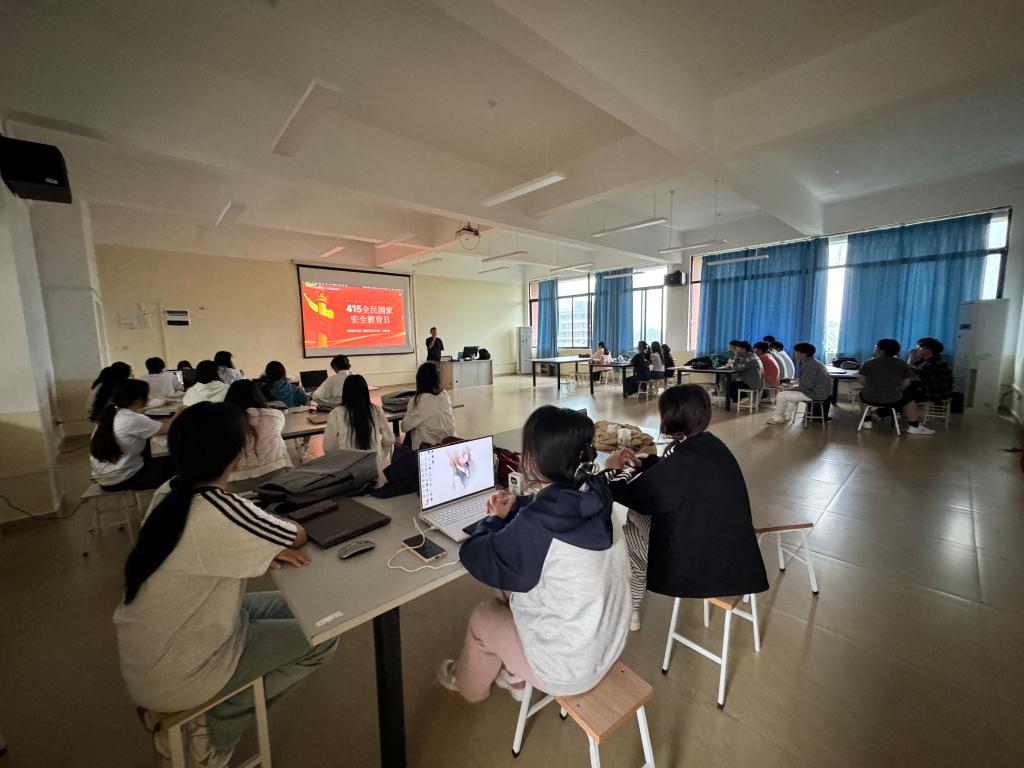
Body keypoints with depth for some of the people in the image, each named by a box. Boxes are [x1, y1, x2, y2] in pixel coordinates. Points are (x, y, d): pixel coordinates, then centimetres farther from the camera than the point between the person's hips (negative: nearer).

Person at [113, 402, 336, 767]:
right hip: (171, 675, -8)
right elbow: (298, 537, -16)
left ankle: (210, 712, 16)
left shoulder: (169, 493, -8)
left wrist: (264, 549, -10)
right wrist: (273, 526, 4)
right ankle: (215, 730, 8)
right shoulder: (221, 512, -33)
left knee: (285, 606, 18)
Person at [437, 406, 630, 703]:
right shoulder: (593, 497, -14)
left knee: (482, 619, 16)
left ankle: (467, 684, 47)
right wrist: (516, 506, 0)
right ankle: (516, 675, 43)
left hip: (571, 667, -6)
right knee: (511, 594, 21)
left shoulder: (535, 527, -35)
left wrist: (495, 519, -3)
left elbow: (475, 557, -18)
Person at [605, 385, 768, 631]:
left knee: (628, 533, 12)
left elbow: (632, 494, -19)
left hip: (700, 559, -8)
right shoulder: (710, 445, -3)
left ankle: (630, 612, 29)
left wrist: (615, 470, -2)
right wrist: (638, 463, 9)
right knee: (638, 514, 18)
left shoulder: (685, 457, -29)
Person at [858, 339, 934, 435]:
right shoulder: (902, 364, 1)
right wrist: (895, 391, 19)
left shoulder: (869, 363, -4)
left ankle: (867, 422, 30)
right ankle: (913, 427, 33)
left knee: (863, 394, 34)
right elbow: (906, 383, 3)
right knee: (908, 397, 31)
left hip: (870, 399, 0)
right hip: (893, 400, 1)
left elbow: (861, 380, -1)